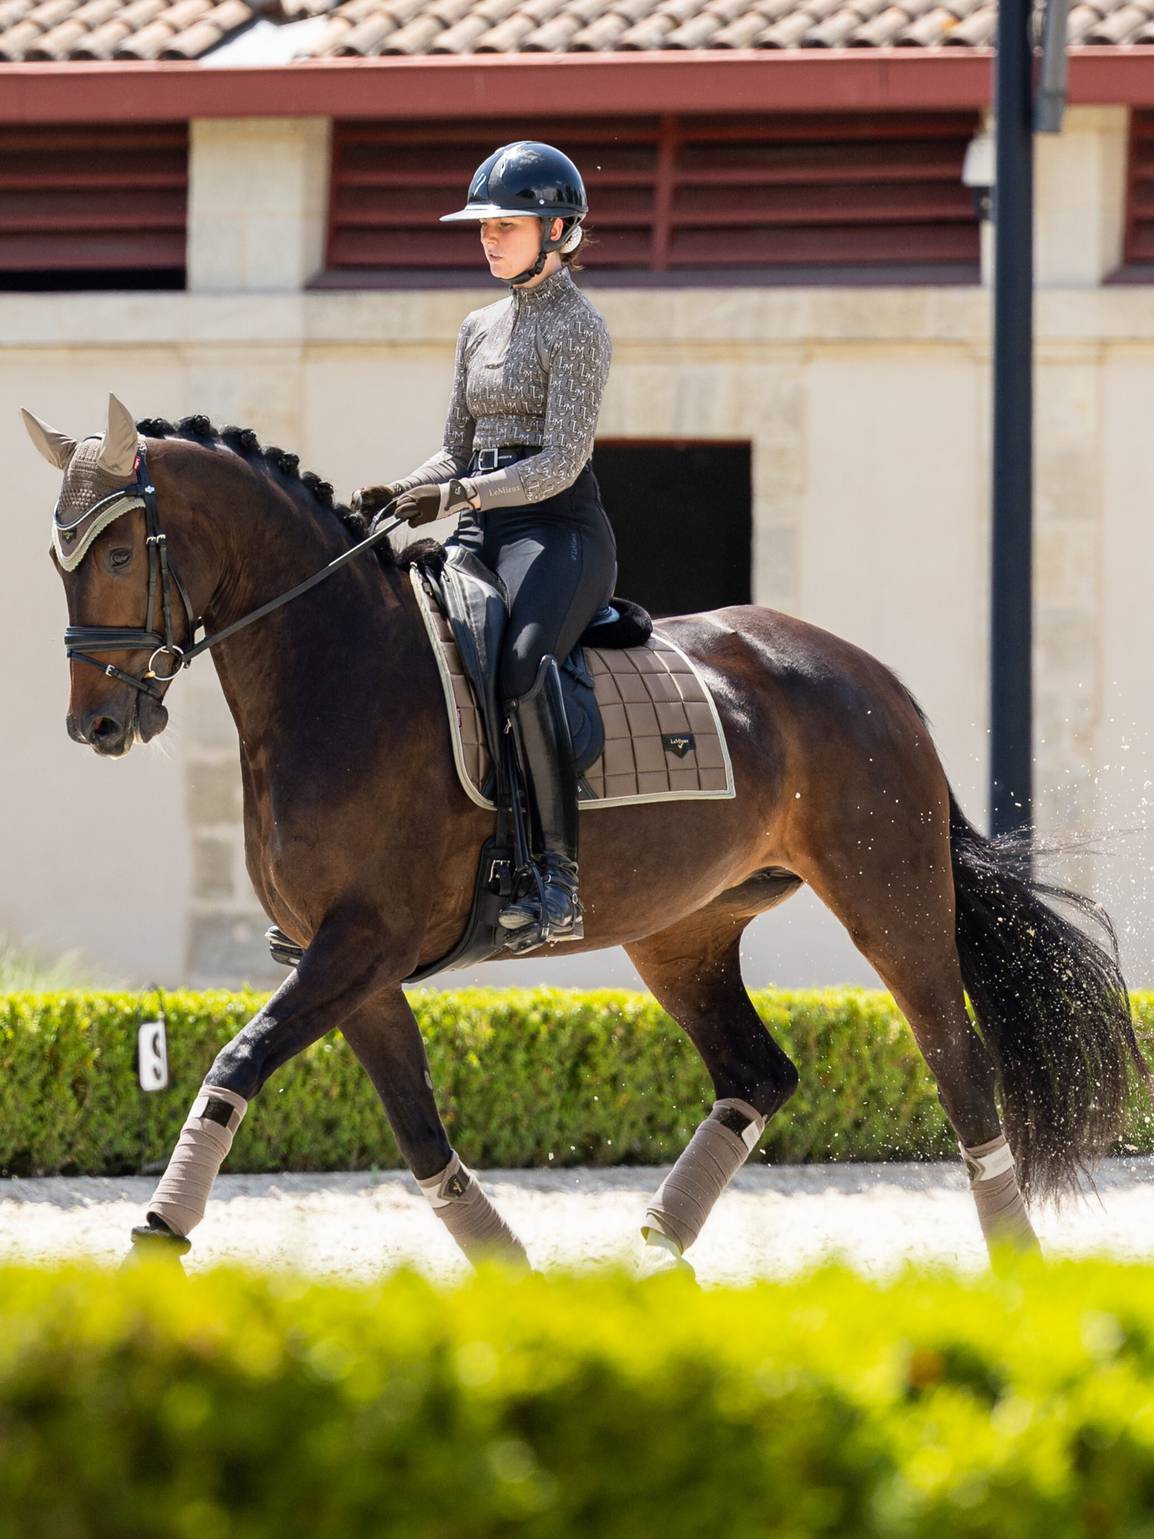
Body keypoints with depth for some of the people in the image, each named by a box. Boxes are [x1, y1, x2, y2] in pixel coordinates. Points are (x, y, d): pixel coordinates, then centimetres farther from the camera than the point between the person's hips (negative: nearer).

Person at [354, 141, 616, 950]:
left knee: (522, 666, -34)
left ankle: (558, 880, -37)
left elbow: (560, 462, -15)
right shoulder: (482, 329, 19)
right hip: (483, 532, 8)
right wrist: (398, 494, 1)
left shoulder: (579, 329, -6)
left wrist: (456, 496, -24)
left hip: (559, 530, -8)